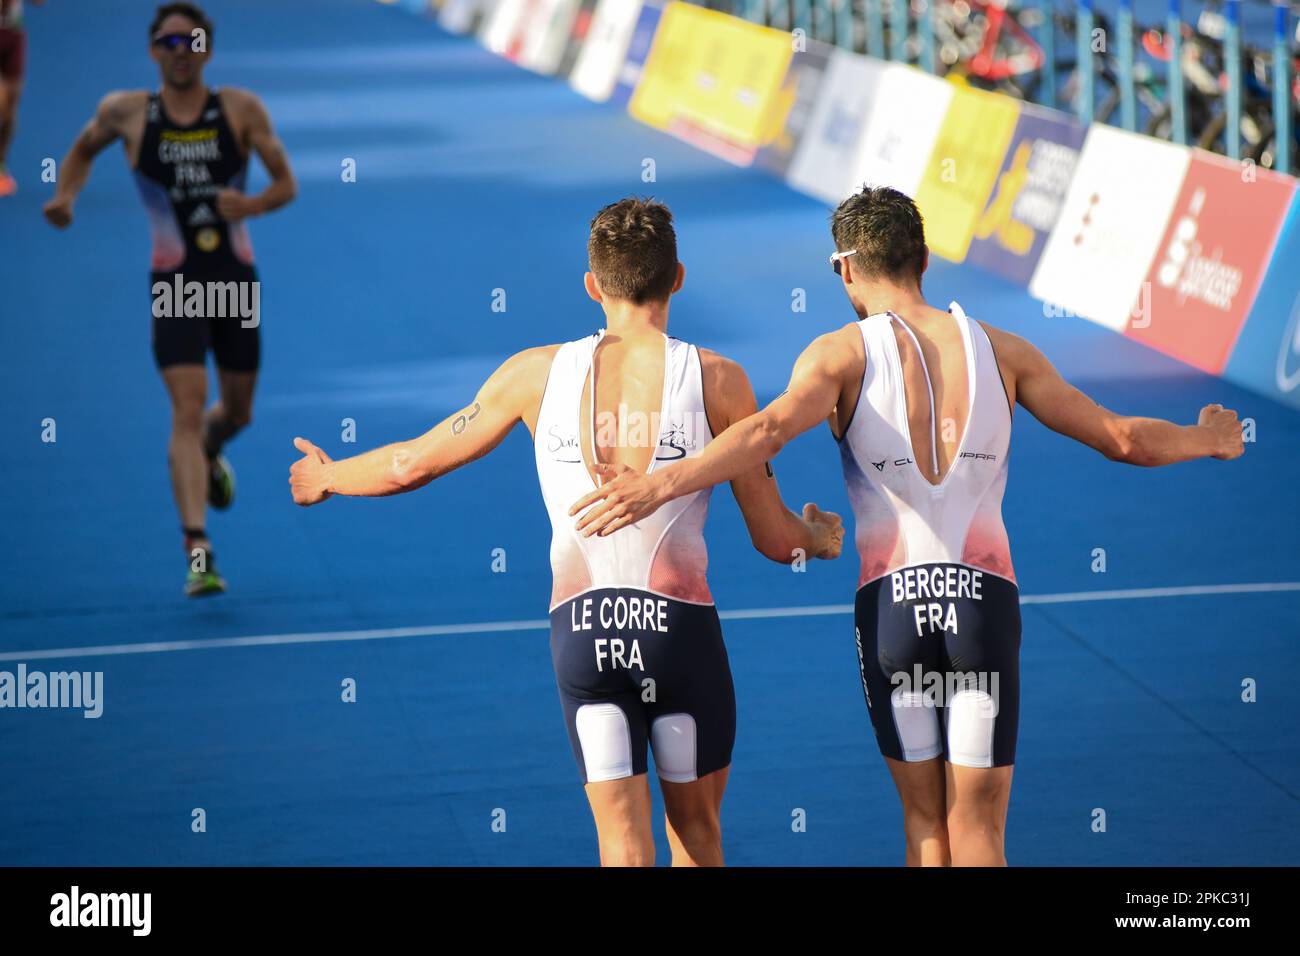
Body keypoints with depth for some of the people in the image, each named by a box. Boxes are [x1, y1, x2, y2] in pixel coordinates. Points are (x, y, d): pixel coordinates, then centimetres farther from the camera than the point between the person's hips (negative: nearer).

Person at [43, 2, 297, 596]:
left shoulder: (242, 111, -1)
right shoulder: (125, 113, 0)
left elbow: (287, 183, -2)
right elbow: (84, 150, 20)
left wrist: (252, 205, -23)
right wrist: (66, 196, 1)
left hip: (237, 279, 2)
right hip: (174, 284, -2)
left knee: (237, 411, 17)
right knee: (187, 411, -16)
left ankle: (210, 456, 56)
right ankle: (198, 553, -22)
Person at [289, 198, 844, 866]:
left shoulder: (539, 372, 4)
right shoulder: (717, 379, -1)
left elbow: (414, 464, 15)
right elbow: (776, 540, 2)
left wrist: (326, 477, 34)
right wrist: (822, 537, 26)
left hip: (580, 628, 1)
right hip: (681, 624, -1)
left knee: (624, 845, 4)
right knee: (697, 834, 17)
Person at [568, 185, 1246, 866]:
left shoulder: (844, 353, -2)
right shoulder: (998, 350, 6)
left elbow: (770, 430, -23)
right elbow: (1121, 438, 10)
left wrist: (661, 485, -32)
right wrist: (1208, 440, 29)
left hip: (891, 601, -1)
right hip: (985, 599, 1)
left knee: (925, 819, 15)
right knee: (976, 831, 4)